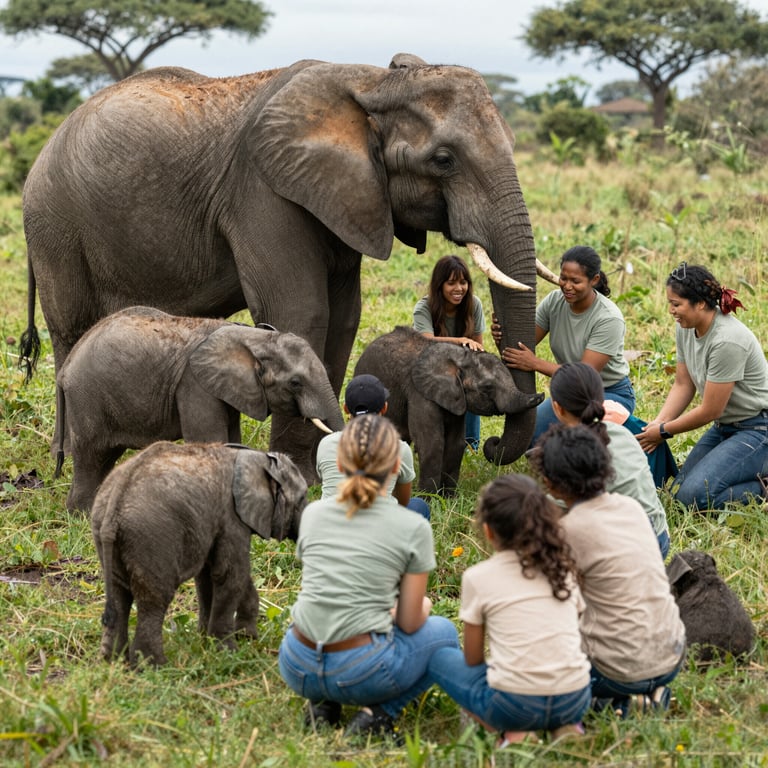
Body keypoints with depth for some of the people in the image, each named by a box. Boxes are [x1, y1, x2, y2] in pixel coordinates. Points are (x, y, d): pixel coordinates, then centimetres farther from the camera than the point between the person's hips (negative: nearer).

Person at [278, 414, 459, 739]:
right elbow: (410, 623, -2)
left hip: (297, 669, 5)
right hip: (361, 672, -5)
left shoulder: (313, 513, 4)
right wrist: (422, 606, 22)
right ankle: (379, 712, 2)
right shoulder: (413, 527, -7)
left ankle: (322, 704, 13)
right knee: (444, 631, 24)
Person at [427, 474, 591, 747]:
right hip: (575, 701, 4)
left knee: (440, 657, 21)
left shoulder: (477, 577, -3)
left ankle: (512, 733, 1)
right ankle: (566, 727, 8)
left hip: (513, 704, -4)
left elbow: (473, 659, 5)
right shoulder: (564, 568, 9)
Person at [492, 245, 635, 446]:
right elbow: (524, 343, -10)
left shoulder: (609, 319, -27)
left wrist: (536, 363, -37)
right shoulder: (554, 301, -10)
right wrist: (502, 336, -34)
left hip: (612, 394, -5)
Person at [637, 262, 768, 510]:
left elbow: (709, 411, -21)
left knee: (695, 495, -22)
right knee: (678, 491, 4)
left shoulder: (727, 340, -28)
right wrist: (658, 423, -8)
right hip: (725, 426, 9)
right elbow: (683, 385, 7)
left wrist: (664, 431, -9)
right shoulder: (685, 329, -2)